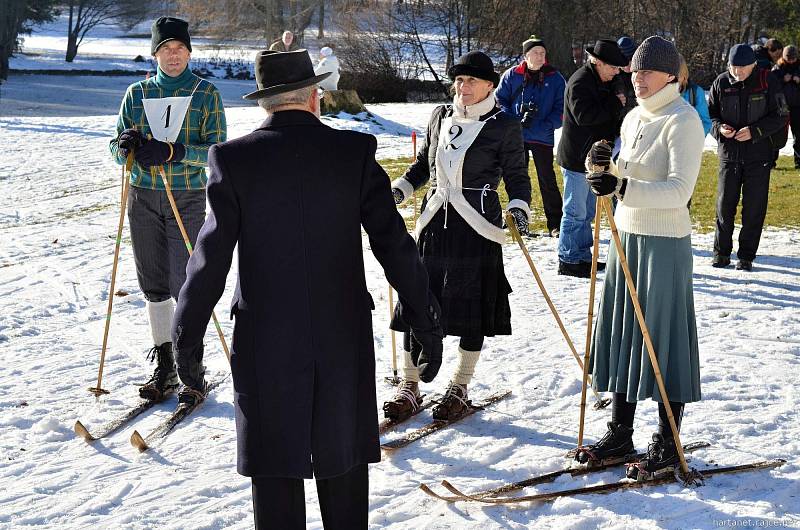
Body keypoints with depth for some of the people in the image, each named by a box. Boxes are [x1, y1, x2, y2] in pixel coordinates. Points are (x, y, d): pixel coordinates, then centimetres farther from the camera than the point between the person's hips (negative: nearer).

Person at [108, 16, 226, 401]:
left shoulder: (206, 94, 1)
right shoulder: (136, 94, 9)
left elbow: (215, 150, -9)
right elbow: (117, 151, 8)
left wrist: (171, 151, -24)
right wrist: (126, 145, -17)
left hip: (188, 199, -3)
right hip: (143, 198, 3)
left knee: (184, 285, -8)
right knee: (154, 283, 6)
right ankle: (164, 367, 16)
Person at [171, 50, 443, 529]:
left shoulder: (234, 158, -6)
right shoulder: (355, 152, -5)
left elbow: (211, 259, -6)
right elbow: (396, 246, -5)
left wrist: (187, 340, 3)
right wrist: (426, 323, 3)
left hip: (265, 338, -1)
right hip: (344, 336, 1)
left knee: (275, 467, 8)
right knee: (343, 461, 15)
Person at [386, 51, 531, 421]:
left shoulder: (504, 126, -3)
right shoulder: (440, 116, 9)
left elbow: (517, 178, -1)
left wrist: (518, 209, -18)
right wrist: (398, 190, 8)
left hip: (478, 228, -4)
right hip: (435, 223, 4)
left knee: (473, 308, 4)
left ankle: (459, 389, 18)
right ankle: (409, 387, 12)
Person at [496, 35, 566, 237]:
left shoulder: (555, 78, 0)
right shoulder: (511, 76, 1)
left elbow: (561, 108, 0)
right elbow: (500, 100, 4)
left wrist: (547, 126, -16)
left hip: (543, 138, -1)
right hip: (516, 137, 1)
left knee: (547, 180, 0)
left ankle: (555, 224, 5)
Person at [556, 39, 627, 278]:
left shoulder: (603, 82, 14)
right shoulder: (580, 82, -16)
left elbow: (605, 116, 25)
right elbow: (584, 115, -29)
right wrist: (615, 103, -21)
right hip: (576, 158, -10)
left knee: (587, 211, 15)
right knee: (576, 212, -4)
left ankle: (583, 257, 24)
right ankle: (568, 260, 3)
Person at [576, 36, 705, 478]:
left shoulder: (683, 121, -13)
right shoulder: (634, 118, 11)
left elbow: (679, 190, -24)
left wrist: (622, 186, -34)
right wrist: (603, 166, -3)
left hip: (664, 243, -8)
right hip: (626, 236, 8)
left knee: (663, 337, 0)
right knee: (621, 333, 12)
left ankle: (667, 443, 11)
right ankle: (620, 433, 23)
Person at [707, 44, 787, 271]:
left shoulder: (766, 81, -6)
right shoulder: (721, 83, -1)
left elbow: (779, 117, -3)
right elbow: (709, 114, 7)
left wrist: (754, 131, -17)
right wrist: (719, 127, -15)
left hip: (758, 156, -1)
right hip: (729, 153, 1)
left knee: (754, 208, 3)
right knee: (725, 205, 5)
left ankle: (746, 256, 13)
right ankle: (721, 252, 19)